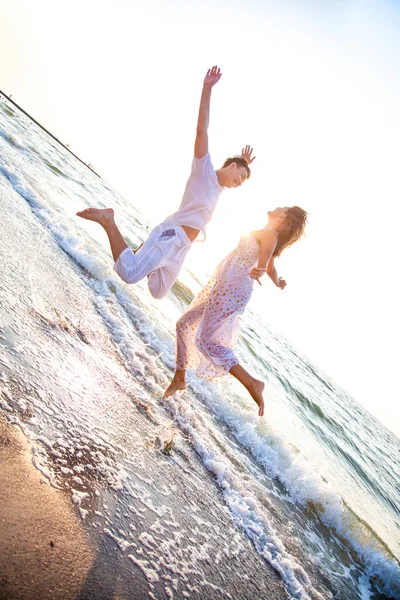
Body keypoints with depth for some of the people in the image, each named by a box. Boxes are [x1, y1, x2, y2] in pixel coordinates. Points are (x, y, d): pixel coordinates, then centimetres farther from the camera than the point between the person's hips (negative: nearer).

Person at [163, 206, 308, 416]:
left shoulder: (270, 234, -10)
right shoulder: (267, 235, 15)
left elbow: (264, 263, -29)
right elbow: (270, 267, 25)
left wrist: (256, 272, -49)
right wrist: (278, 283, 41)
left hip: (232, 289, -10)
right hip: (220, 286, 10)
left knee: (207, 341, -16)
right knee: (185, 325, 14)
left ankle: (252, 383, -7)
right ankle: (179, 379, 27)